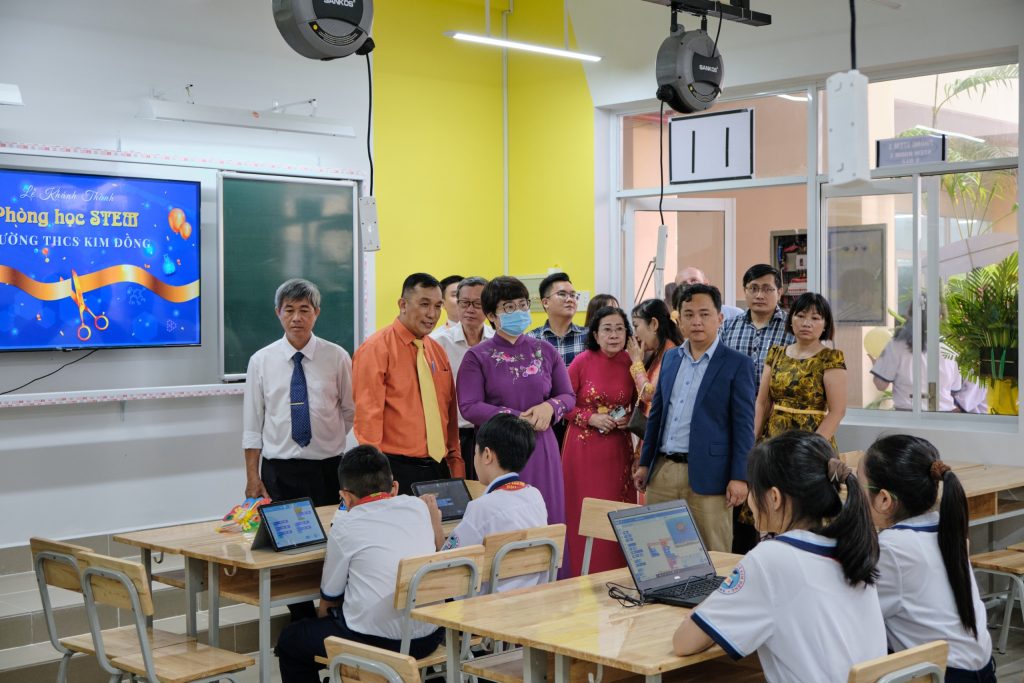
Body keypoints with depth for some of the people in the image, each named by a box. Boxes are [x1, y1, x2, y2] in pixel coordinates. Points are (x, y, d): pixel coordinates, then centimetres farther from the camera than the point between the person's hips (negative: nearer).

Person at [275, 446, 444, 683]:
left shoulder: (345, 525, -5)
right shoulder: (418, 507, 5)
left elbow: (329, 599, 4)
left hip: (375, 644, -6)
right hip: (428, 638, 6)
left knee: (290, 640, 20)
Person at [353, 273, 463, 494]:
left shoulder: (437, 351, 13)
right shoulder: (377, 348, -8)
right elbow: (368, 413, -12)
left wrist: (456, 463, 10)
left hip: (439, 468, 6)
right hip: (397, 470, -6)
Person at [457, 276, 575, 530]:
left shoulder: (545, 352, 10)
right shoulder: (477, 356, 0)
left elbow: (568, 396, 13)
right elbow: (469, 407, -8)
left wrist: (549, 408, -10)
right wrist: (519, 419, -14)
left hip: (541, 451, 3)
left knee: (546, 520, 3)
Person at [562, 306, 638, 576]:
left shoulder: (631, 364, 2)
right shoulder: (583, 361, -5)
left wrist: (629, 419, -4)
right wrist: (591, 418, -13)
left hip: (618, 451, 2)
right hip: (583, 449, -2)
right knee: (583, 514, 0)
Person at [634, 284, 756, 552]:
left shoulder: (737, 364, -4)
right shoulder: (671, 358, 13)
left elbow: (744, 424, -7)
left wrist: (739, 477, -12)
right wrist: (645, 463, 15)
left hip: (706, 476, -5)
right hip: (662, 471, 5)